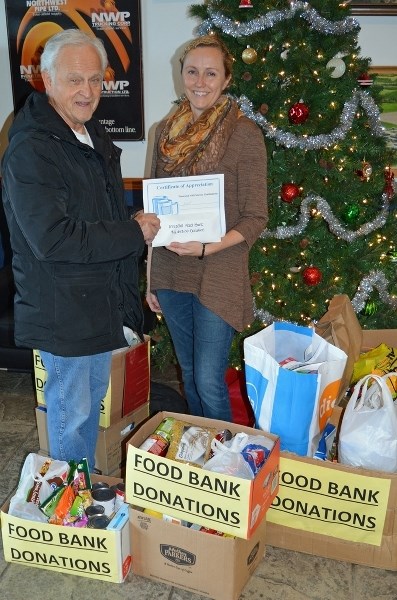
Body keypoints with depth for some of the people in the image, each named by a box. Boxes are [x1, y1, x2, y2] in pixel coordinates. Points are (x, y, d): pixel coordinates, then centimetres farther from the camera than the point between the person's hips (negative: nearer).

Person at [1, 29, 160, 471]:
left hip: (102, 302, 9)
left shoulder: (95, 137, 10)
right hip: (62, 310, -9)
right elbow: (51, 239, -29)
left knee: (94, 401, 22)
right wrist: (133, 233, -22)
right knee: (71, 412, 6)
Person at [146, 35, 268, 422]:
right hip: (170, 274, 5)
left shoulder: (244, 133, -9)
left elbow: (255, 218, -9)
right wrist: (150, 277, 10)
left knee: (209, 382, -1)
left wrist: (206, 248, -24)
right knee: (189, 374, 18)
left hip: (217, 276, -5)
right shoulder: (166, 131, 6)